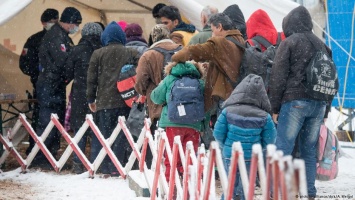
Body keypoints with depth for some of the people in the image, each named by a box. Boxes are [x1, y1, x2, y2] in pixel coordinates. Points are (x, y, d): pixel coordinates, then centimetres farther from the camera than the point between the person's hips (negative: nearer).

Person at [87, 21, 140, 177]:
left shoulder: (98, 54, 2)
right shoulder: (131, 53, 3)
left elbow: (92, 78, 3)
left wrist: (91, 99, 10)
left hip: (104, 101, 0)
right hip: (125, 101, 1)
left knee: (104, 135, 7)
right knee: (121, 135, 4)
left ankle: (106, 169, 6)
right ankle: (117, 168, 1)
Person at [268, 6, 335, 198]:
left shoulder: (289, 43, 1)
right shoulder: (321, 45, 18)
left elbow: (278, 78, -4)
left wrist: (274, 107, -1)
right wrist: (325, 110, 20)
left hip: (295, 101, -6)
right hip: (319, 103, 6)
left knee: (283, 148, -7)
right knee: (309, 150, 9)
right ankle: (310, 192, 7)